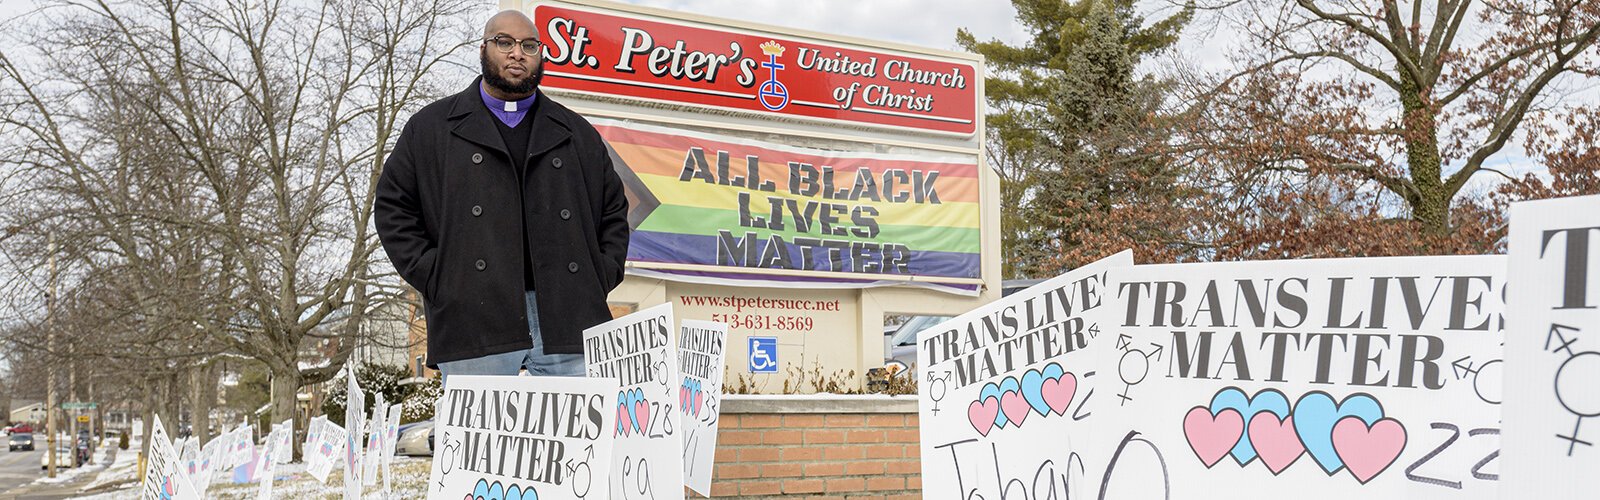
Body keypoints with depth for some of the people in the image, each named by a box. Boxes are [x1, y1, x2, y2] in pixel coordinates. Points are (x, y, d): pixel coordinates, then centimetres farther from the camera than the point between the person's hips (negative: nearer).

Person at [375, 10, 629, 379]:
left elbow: (614, 212, 22)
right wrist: (433, 276, -1)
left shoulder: (578, 133, 19)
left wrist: (600, 278, 7)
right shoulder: (430, 128, 13)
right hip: (474, 324, -2)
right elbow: (393, 208, 11)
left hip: (569, 322, 2)